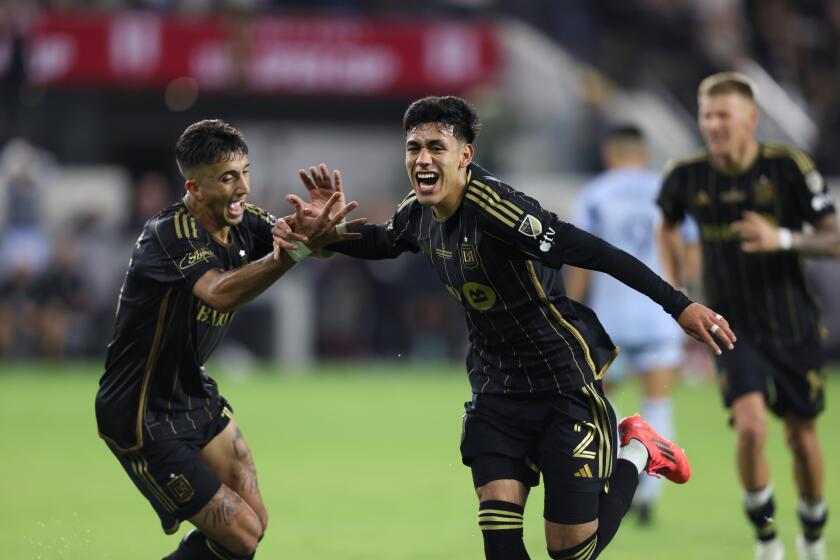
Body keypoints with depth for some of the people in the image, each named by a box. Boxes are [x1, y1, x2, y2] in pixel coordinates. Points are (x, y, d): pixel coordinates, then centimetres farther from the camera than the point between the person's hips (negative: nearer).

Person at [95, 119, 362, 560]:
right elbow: (220, 292, -44)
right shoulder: (170, 234, -27)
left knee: (256, 521, 9)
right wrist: (294, 251, -58)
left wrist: (320, 223, -38)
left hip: (195, 397, 9)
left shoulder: (242, 223, 0)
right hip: (143, 420, -9)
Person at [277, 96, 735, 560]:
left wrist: (678, 305, -33)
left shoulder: (493, 206, -25)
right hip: (495, 383, 7)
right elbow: (378, 243, 23)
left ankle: (635, 452, 21)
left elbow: (594, 253, -28)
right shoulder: (417, 213, -1)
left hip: (563, 380, -7)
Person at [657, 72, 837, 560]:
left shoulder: (788, 167, -13)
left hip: (795, 328, 0)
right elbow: (668, 225, 17)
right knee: (751, 426, -20)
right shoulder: (687, 177, -5)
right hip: (734, 331, 0)